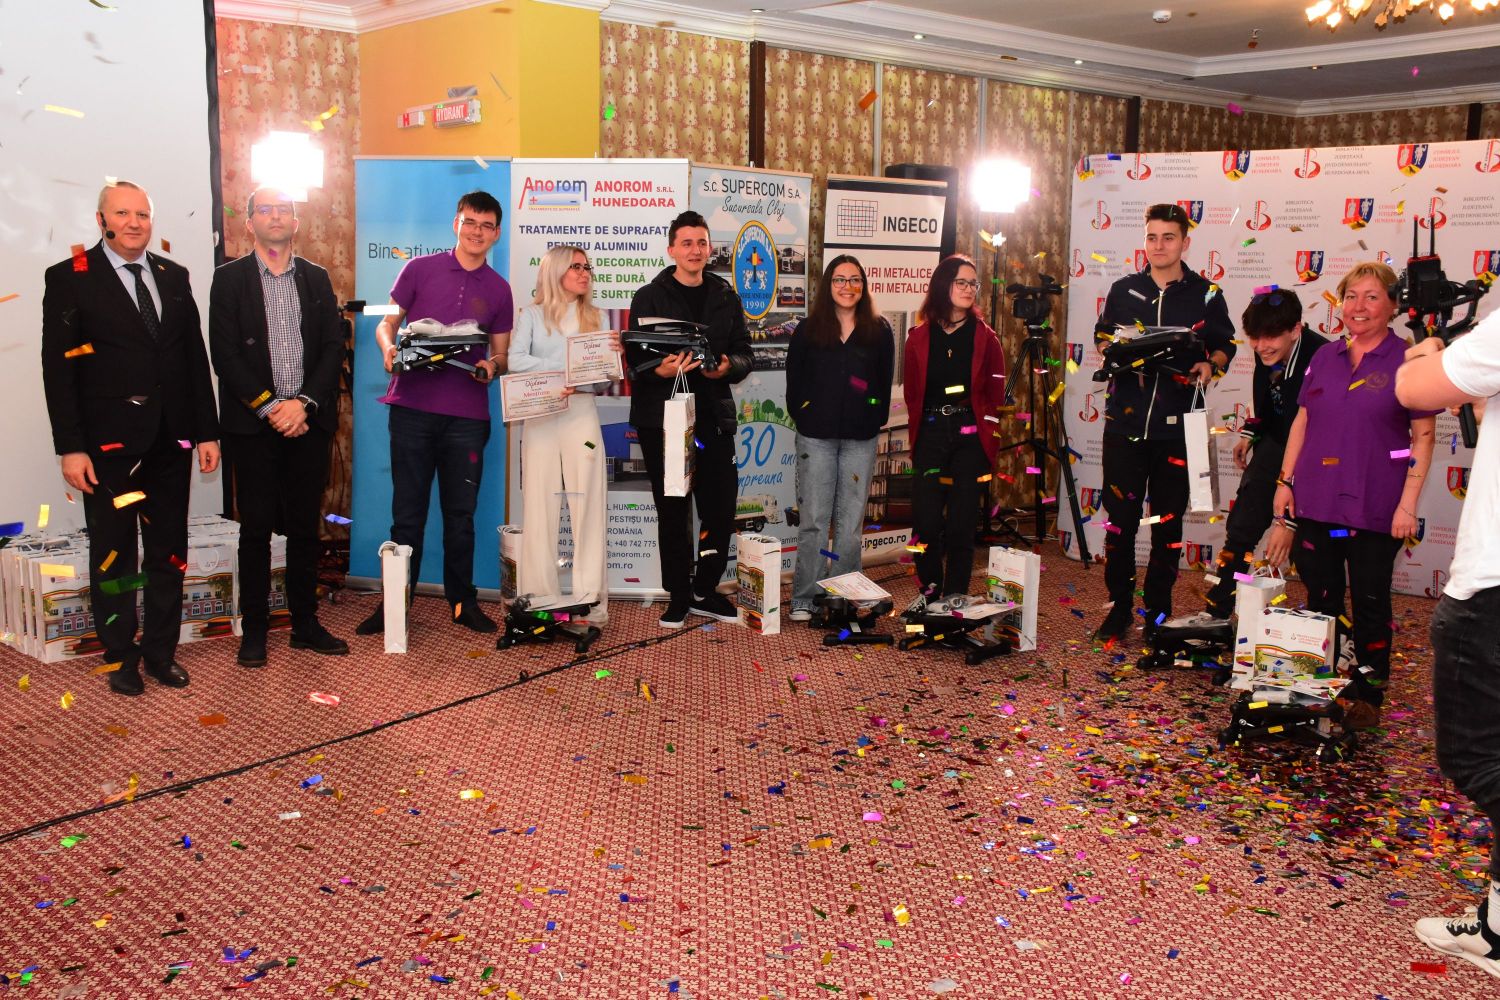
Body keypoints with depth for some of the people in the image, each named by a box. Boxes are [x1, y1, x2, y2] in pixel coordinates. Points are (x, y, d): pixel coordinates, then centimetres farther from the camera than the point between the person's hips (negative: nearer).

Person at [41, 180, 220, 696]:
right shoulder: (70, 277, -4)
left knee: (169, 553, 11)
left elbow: (196, 357, 10)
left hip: (171, 441, 4)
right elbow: (58, 367, -7)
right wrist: (70, 447, -12)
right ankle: (121, 658, 20)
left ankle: (161, 651, 24)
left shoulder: (174, 276, 9)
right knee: (112, 556, 8)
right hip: (108, 445, -4)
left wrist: (206, 432, 6)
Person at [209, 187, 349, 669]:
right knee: (256, 528, 2)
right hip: (253, 424, -2)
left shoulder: (316, 279, 11)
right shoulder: (230, 278, 3)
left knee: (305, 527, 7)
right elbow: (225, 355, -5)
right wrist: (270, 407, -13)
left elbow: (334, 347, 4)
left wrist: (304, 403, -9)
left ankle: (305, 623, 16)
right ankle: (254, 629, 11)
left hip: (308, 421, 2)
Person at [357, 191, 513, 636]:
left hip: (467, 414, 1)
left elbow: (501, 352, 14)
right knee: (407, 511, 3)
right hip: (412, 405, -1)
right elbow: (387, 322, 8)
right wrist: (389, 347, -14)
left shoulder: (499, 289, 12)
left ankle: (462, 601, 19)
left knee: (461, 513, 7)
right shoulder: (420, 268, 7)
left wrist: (491, 366, -8)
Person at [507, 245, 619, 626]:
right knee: (540, 507, -3)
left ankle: (590, 601, -3)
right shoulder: (532, 314, 9)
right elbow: (516, 360, -6)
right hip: (540, 416, -1)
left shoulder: (594, 317, 14)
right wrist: (567, 367, -13)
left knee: (588, 506, -4)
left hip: (582, 415, 1)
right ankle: (542, 599, 0)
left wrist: (577, 384, -15)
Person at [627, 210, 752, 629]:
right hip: (662, 417, -3)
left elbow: (745, 353, 11)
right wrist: (659, 371, -25)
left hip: (714, 415, 3)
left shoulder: (726, 298, 12)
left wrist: (728, 366, -12)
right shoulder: (649, 298, 2)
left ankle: (704, 590, 20)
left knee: (721, 507, 3)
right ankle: (678, 596, 15)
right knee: (673, 510, 4)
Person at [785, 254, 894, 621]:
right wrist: (802, 417, -1)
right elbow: (794, 379, 6)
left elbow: (885, 382, 8)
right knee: (814, 520, -1)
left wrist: (875, 420, 0)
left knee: (851, 522, 5)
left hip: (860, 440, 1)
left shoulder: (879, 331, 7)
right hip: (816, 438, -1)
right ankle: (804, 600, 5)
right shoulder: (808, 330, 6)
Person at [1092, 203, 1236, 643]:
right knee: (1120, 518, 3)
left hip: (1177, 425, -1)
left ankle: (1158, 613, 18)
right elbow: (1102, 336, 19)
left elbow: (1224, 345, 10)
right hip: (1125, 421, 1)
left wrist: (1209, 366, -12)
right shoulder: (1123, 290, 10)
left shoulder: (1206, 294, 5)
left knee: (1168, 522, 7)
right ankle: (1119, 608, 15)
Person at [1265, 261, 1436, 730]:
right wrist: (1285, 482, 7)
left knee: (1370, 602, 6)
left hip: (1374, 509, -4)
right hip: (1317, 502, 4)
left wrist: (1408, 503, -11)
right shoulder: (1324, 358, 9)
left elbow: (1423, 436, -5)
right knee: (1320, 599, 12)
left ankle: (1366, 696, 18)